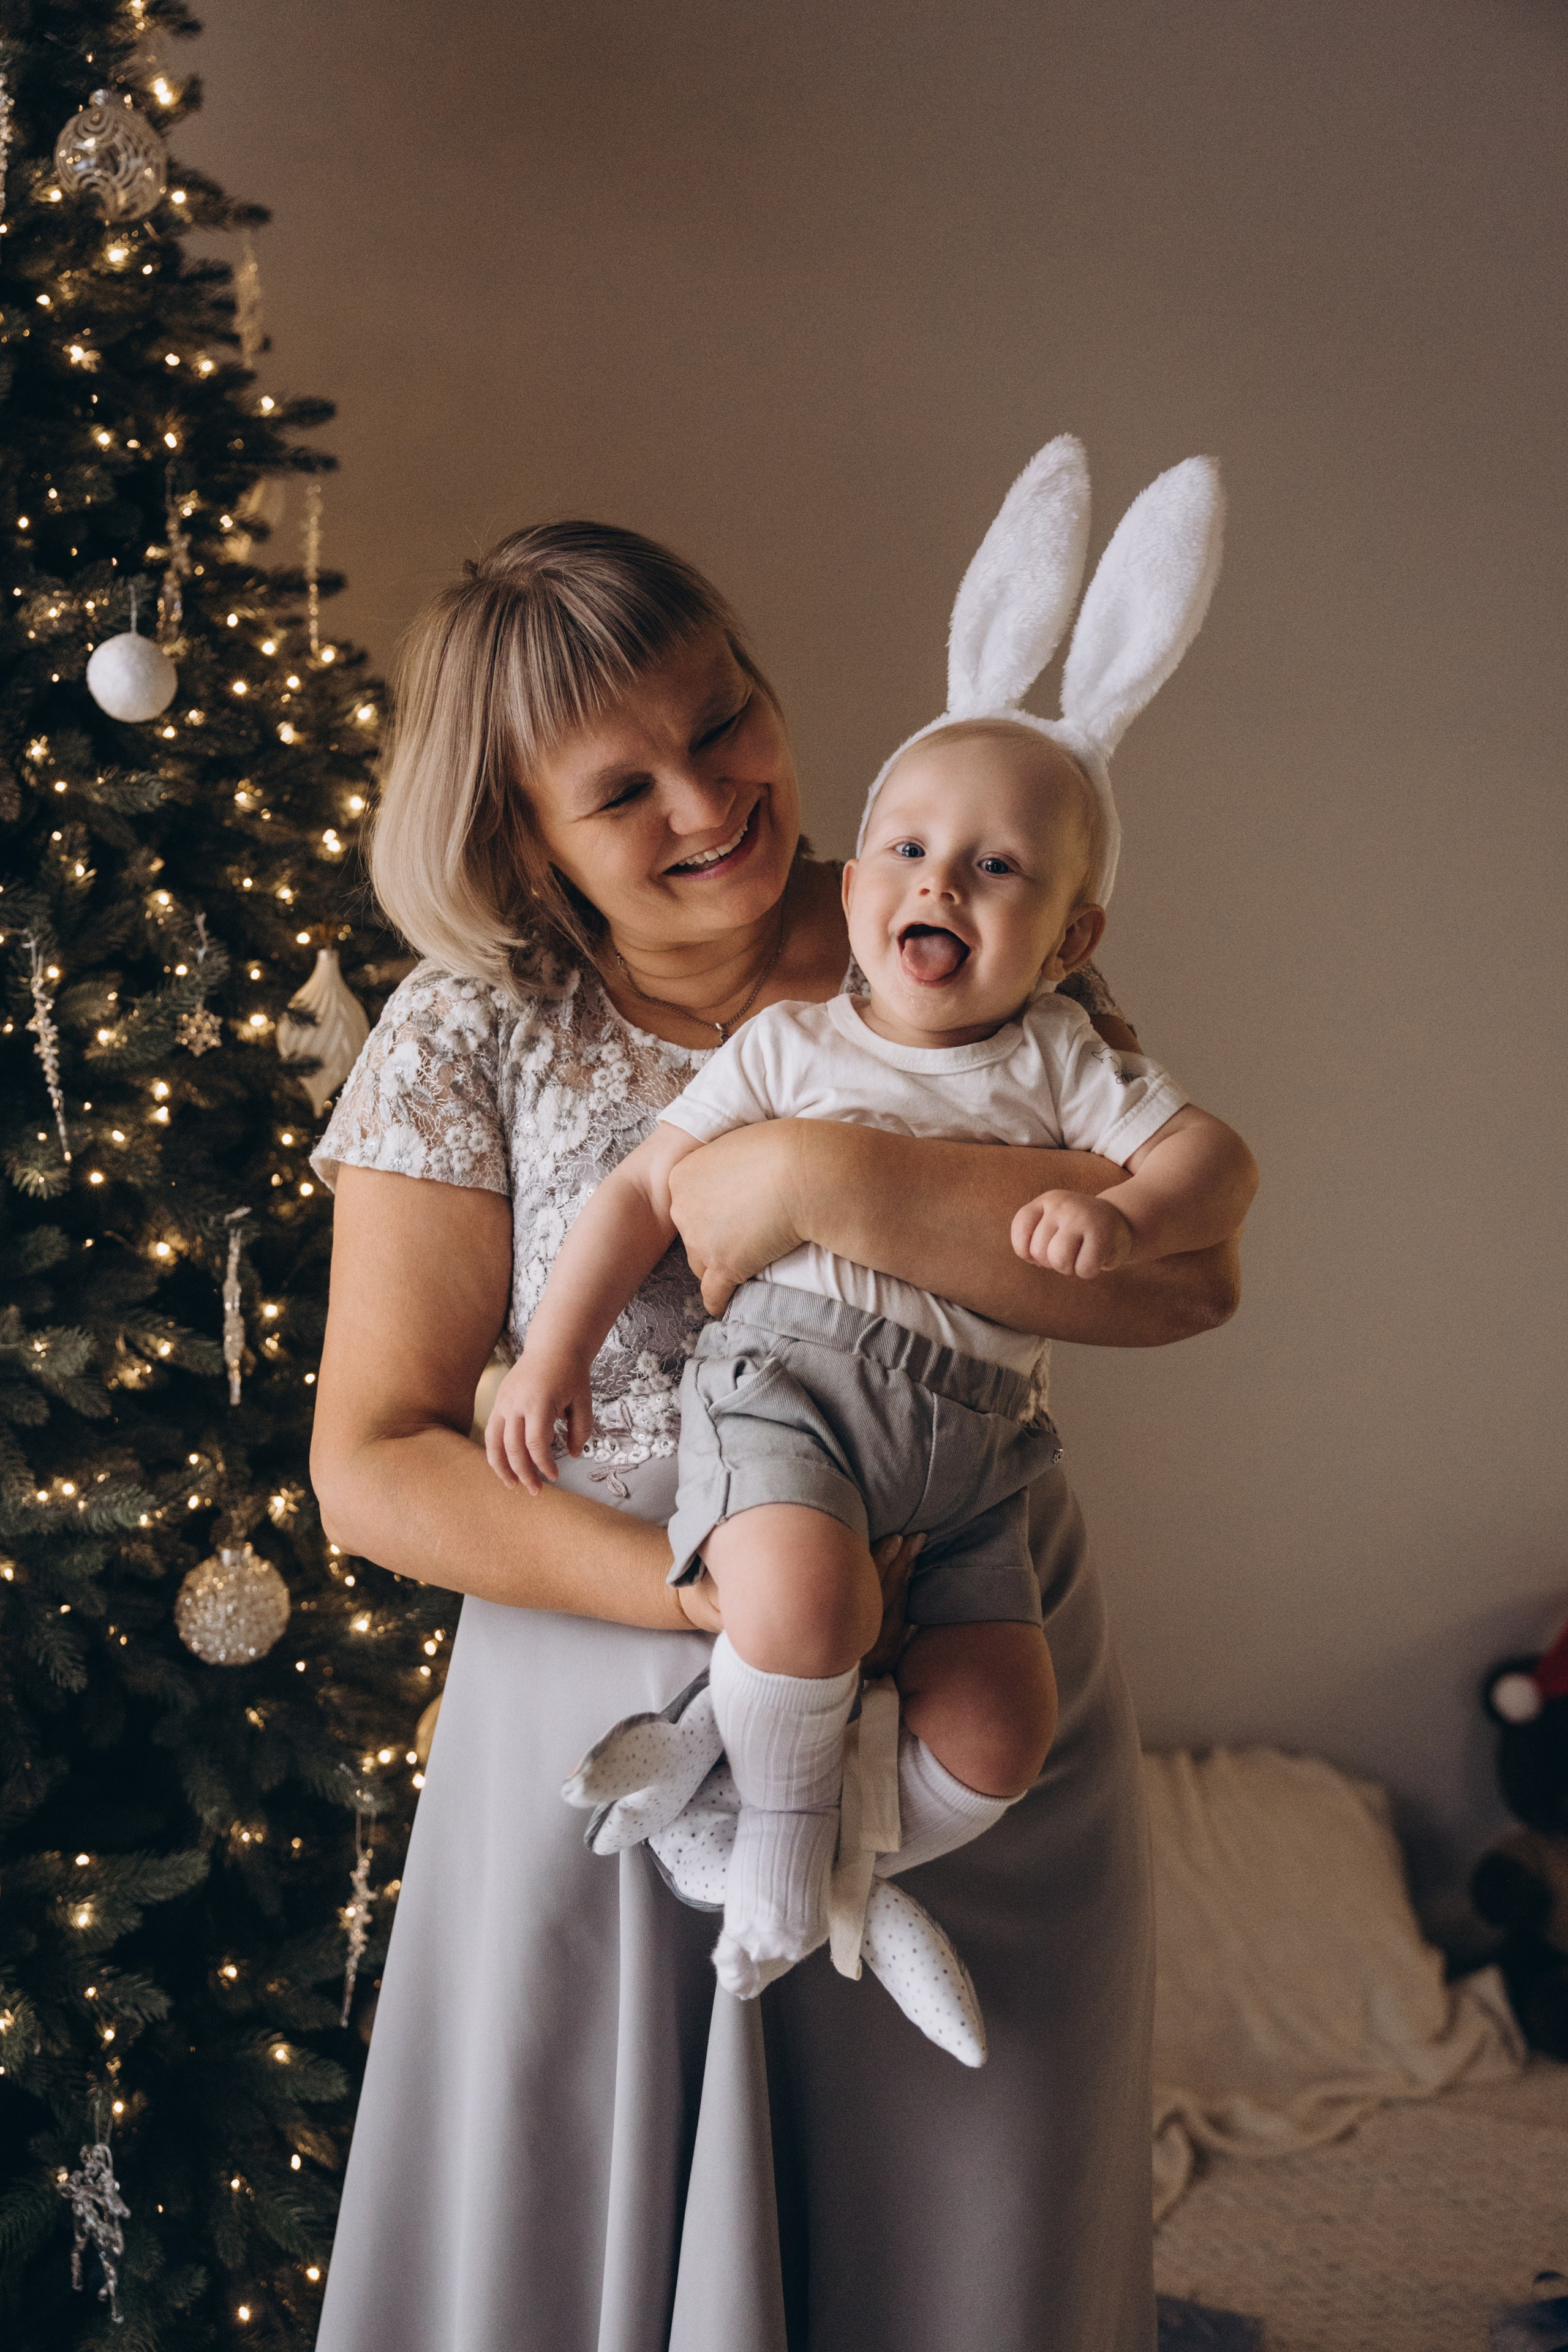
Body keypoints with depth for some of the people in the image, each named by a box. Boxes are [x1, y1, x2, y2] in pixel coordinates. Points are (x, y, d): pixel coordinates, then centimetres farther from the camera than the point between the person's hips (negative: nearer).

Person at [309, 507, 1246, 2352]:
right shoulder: (466, 1036, -4)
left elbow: (1187, 1266, -16)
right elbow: (369, 1468, -8)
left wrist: (820, 1179, -24)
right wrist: (709, 1587, -19)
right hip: (613, 1721, 0)